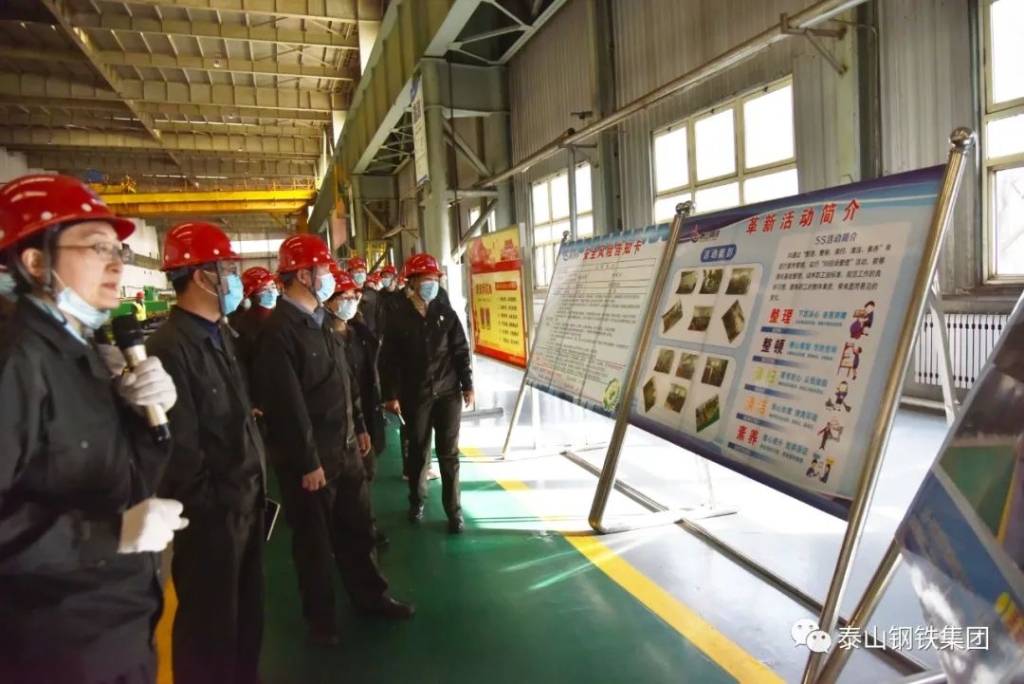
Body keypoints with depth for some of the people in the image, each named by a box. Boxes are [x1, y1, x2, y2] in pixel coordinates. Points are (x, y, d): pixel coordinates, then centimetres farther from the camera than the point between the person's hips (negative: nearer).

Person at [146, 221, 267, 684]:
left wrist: (253, 484, 11)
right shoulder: (171, 346, -21)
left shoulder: (220, 335, 9)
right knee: (211, 621, 11)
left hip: (245, 500, 9)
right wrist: (208, 505, -15)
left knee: (247, 610, 24)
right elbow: (180, 445, -22)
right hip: (212, 512, -9)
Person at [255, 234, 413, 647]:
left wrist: (359, 427, 17)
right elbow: (288, 405, -21)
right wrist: (308, 462, -19)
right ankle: (320, 616, 30)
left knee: (358, 527, 19)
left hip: (345, 447, 8)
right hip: (310, 457, -8)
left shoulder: (319, 320, 9)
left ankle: (371, 596, 36)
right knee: (314, 539, 11)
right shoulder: (279, 330, -19)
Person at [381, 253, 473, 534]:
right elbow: (390, 359, -3)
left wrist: (467, 385, 1)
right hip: (415, 395, -1)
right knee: (418, 451, 12)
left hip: (448, 392, 1)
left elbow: (461, 350, 5)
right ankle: (417, 502, 31)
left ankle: (454, 510, 13)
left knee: (449, 452, 4)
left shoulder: (446, 312, 3)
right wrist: (391, 395, -6)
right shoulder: (398, 316, -3)